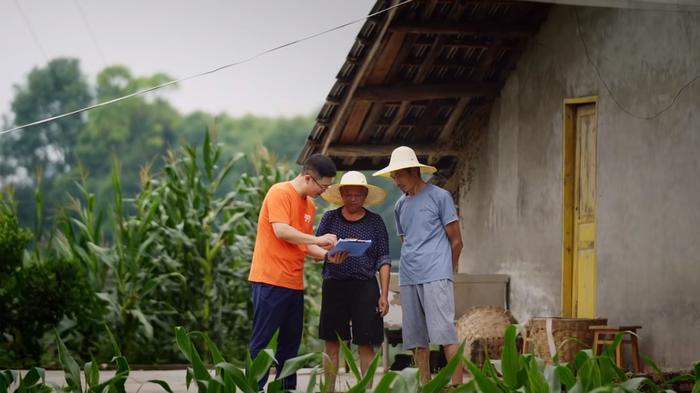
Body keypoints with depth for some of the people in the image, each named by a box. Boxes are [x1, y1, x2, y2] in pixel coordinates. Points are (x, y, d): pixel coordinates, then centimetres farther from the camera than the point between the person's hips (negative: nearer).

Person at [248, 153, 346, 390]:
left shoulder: (309, 205, 16)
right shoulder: (280, 193, -9)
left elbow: (303, 245, 15)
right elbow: (281, 231, -20)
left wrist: (327, 254, -2)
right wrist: (318, 240, -16)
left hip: (294, 282, 8)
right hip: (271, 279, -8)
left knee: (291, 341, 8)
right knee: (262, 340, -6)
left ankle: (287, 388, 12)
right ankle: (254, 388, -4)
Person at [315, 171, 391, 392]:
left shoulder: (375, 222, 7)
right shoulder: (330, 219, 9)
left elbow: (383, 260, 5)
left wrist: (384, 294, -2)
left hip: (365, 286, -1)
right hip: (334, 285, 1)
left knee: (366, 344, -3)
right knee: (332, 344, 3)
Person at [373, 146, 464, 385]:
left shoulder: (439, 197, 1)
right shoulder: (400, 205, 18)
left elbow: (456, 241, 3)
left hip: (435, 276, -6)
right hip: (408, 279, 6)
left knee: (444, 333, -13)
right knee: (417, 339, 5)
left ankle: (457, 385, -15)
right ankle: (425, 386, 9)